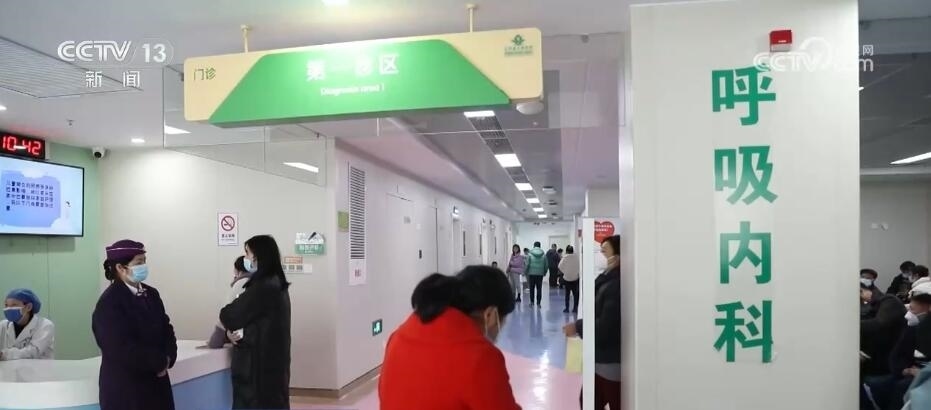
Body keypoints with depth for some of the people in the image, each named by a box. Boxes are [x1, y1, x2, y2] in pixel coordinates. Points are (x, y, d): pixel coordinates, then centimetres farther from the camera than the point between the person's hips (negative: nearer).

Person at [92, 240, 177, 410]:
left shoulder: (151, 294, 8)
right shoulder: (109, 303, -14)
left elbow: (166, 329, 10)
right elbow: (124, 350, -21)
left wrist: (167, 358, -8)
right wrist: (160, 361, -12)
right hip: (125, 389, -6)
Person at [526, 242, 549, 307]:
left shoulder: (530, 254, -4)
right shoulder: (544, 255, 0)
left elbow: (527, 265, -6)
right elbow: (546, 265, 1)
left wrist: (526, 274, 4)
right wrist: (544, 273, 16)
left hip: (531, 274, -1)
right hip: (540, 274, 1)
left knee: (532, 288, 12)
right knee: (539, 289, 6)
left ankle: (532, 302, 16)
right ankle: (538, 303, 5)